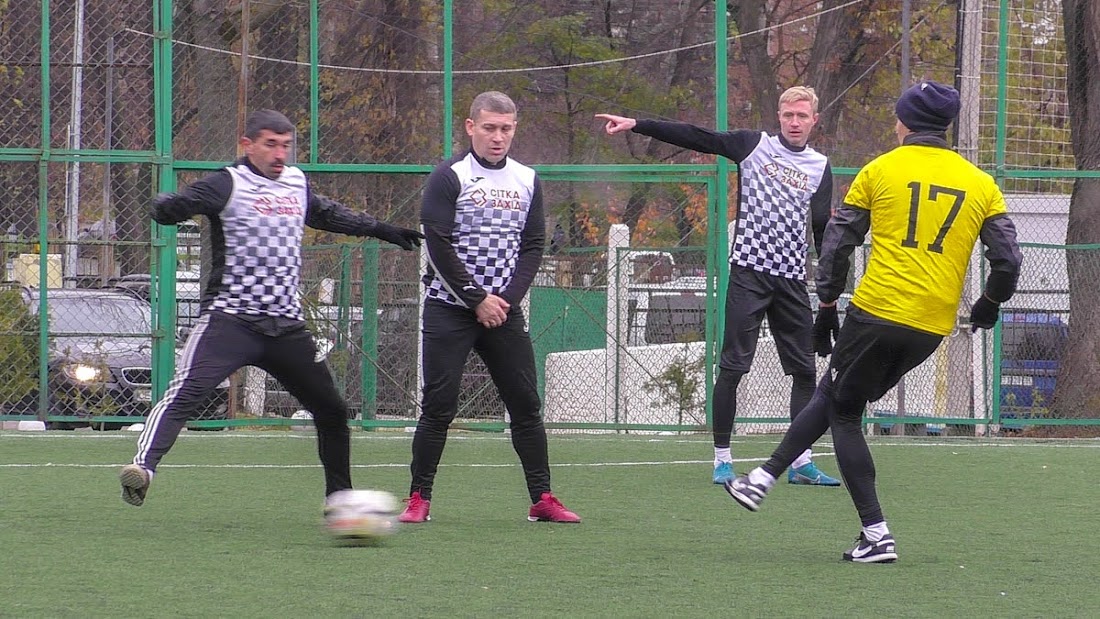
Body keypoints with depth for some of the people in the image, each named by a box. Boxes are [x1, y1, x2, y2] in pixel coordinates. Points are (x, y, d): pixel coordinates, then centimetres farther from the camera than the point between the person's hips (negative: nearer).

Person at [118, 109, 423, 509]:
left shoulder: (297, 183, 15)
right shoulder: (228, 184, -6)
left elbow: (328, 215, 35)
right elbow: (168, 211, -13)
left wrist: (382, 230, 37)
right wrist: (170, 207, -29)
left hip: (287, 326, 7)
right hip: (230, 321, -6)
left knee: (332, 411, 14)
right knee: (185, 393, -26)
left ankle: (340, 496, 30)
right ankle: (143, 467, -34)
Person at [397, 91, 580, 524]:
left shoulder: (526, 180, 10)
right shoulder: (449, 177, -4)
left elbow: (533, 244, 9)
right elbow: (438, 245, -10)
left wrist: (507, 298, -5)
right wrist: (477, 300, -12)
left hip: (504, 310, 4)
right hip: (449, 309, -4)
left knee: (526, 405, 2)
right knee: (438, 406, -6)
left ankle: (542, 499, 8)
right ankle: (419, 499, 0)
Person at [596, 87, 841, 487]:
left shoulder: (820, 168, 11)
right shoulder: (754, 145, 4)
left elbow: (823, 230, 14)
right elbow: (693, 137, -1)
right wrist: (635, 125, -9)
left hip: (792, 281, 3)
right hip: (749, 271, -3)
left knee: (804, 370, 3)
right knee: (733, 366, -6)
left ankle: (802, 463, 10)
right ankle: (722, 458, 0)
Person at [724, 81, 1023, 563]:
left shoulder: (880, 171, 2)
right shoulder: (981, 184, 8)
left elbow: (838, 243, 3)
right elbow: (1008, 260, 4)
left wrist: (826, 307, 12)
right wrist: (988, 305, 23)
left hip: (876, 312, -4)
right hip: (933, 326, 4)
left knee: (843, 412, 9)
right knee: (834, 395, 21)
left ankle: (876, 535, 1)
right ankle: (764, 478, 20)